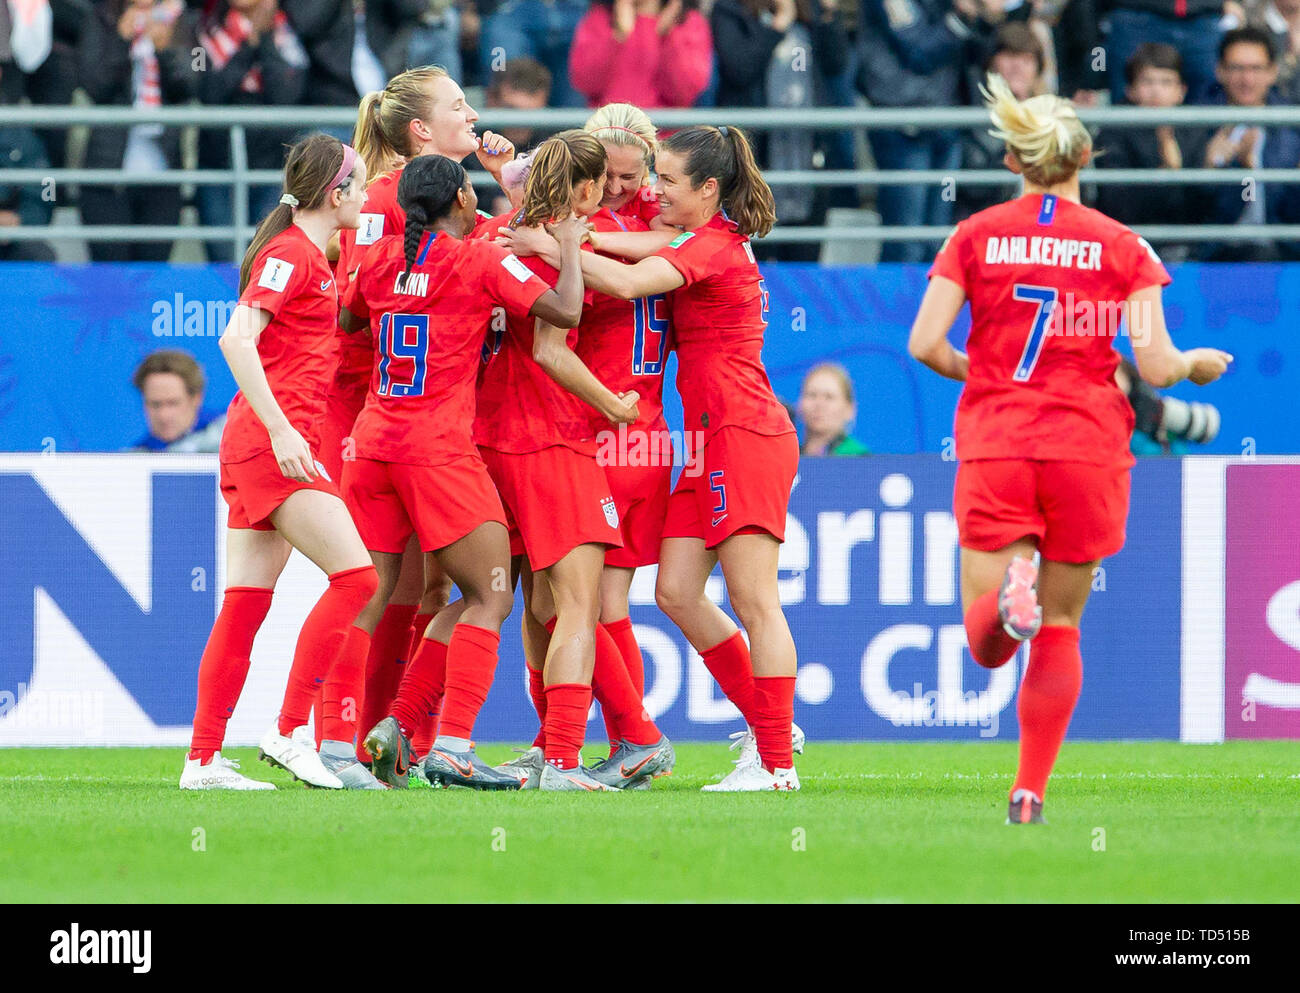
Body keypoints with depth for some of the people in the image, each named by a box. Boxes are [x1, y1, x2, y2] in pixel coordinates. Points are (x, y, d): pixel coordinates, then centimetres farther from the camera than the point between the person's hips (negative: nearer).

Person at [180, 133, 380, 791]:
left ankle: (203, 760, 6)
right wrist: (280, 429, -24)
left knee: (246, 604, 7)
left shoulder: (309, 256, 19)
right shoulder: (292, 254, -10)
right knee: (355, 576, -12)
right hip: (272, 440, -10)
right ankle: (290, 731, -9)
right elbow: (236, 340, -20)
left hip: (264, 441, 10)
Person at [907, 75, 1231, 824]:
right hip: (1087, 446, 0)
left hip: (995, 448, 0)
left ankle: (1008, 593, -34)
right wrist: (1199, 363, 15)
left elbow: (926, 345, -5)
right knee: (1061, 627, 15)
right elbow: (1156, 365, -7)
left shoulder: (975, 237, 3)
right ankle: (1031, 791, 8)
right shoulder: (1122, 247, 0)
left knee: (986, 644, 1)